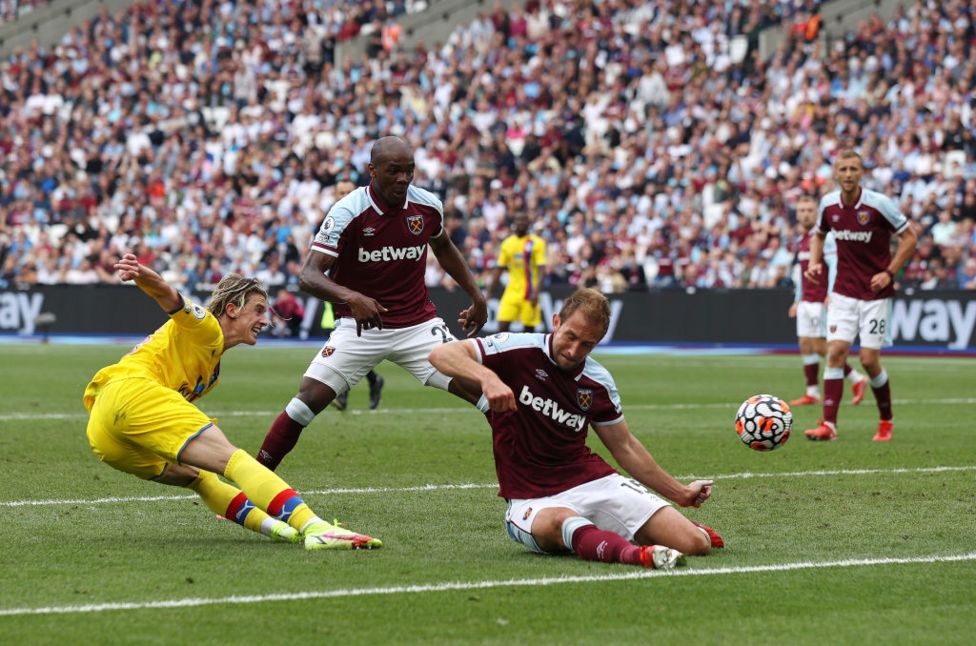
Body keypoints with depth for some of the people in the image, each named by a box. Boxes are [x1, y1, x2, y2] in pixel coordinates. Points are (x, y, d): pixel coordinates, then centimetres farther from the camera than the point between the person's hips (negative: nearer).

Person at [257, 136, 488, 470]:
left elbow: (443, 247, 20)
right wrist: (351, 297, -41)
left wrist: (476, 295, 16)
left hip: (418, 324, 3)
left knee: (485, 391, -7)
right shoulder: (347, 212, -17)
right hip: (360, 326, -3)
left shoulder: (428, 205, -4)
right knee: (309, 400, -15)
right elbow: (310, 276, -22)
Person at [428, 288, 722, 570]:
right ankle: (632, 553, -63)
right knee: (561, 520, -43)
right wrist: (488, 377, -36)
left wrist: (679, 493, 24)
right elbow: (441, 354, -17)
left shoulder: (598, 383, 6)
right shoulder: (518, 350, -8)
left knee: (695, 542, -10)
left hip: (593, 483, 4)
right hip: (532, 500, -4)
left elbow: (625, 447, 20)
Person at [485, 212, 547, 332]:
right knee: (502, 325, -9)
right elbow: (499, 269, 14)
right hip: (512, 290, 3)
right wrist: (489, 291, 8)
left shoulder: (537, 243, -4)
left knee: (529, 327, 0)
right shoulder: (507, 243, 9)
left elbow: (541, 269, -10)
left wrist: (536, 292, -21)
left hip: (528, 293, -3)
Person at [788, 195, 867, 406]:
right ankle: (812, 393, 7)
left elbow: (834, 265, -18)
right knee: (805, 345, 3)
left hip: (821, 301, -8)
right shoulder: (803, 240, 17)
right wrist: (798, 300, 26)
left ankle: (857, 379, 2)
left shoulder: (824, 237, -9)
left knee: (820, 346, -10)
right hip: (806, 301, 8)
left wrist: (831, 295, -27)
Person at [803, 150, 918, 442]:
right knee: (836, 352, -11)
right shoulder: (828, 204, -1)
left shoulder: (879, 204, -14)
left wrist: (889, 273, -13)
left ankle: (886, 421, 16)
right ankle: (829, 424, -14)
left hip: (876, 293, -3)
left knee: (869, 359, -6)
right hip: (843, 293, 3)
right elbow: (819, 234, 20)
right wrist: (814, 262, 1)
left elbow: (909, 237, -6)